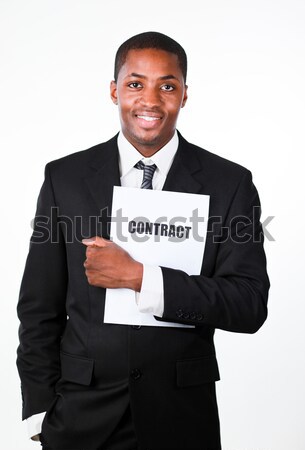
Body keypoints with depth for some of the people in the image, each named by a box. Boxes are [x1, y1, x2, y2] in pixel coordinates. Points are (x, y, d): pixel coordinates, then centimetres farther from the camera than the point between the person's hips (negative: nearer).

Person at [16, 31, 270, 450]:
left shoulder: (230, 183, -5)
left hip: (183, 416, 0)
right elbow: (40, 308, 1)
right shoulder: (65, 177, -2)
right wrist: (40, 414, -1)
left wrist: (139, 277, -20)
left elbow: (250, 306, -12)